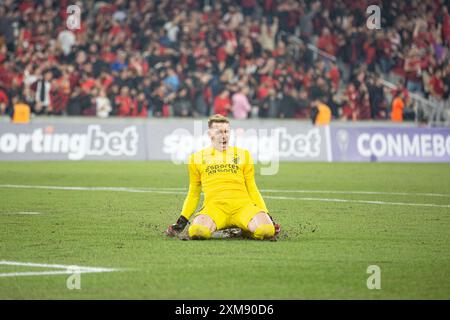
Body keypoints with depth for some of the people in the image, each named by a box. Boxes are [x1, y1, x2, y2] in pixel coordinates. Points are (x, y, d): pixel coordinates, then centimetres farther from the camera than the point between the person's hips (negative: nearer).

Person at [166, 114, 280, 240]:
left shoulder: (243, 155, 20)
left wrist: (266, 215, 12)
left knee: (266, 229, -31)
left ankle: (246, 229, 4)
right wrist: (182, 220, 13)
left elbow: (252, 190, 22)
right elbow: (193, 194, 23)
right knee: (197, 230, -36)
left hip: (242, 205, 1)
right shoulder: (197, 158, 18)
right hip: (214, 205, -1)